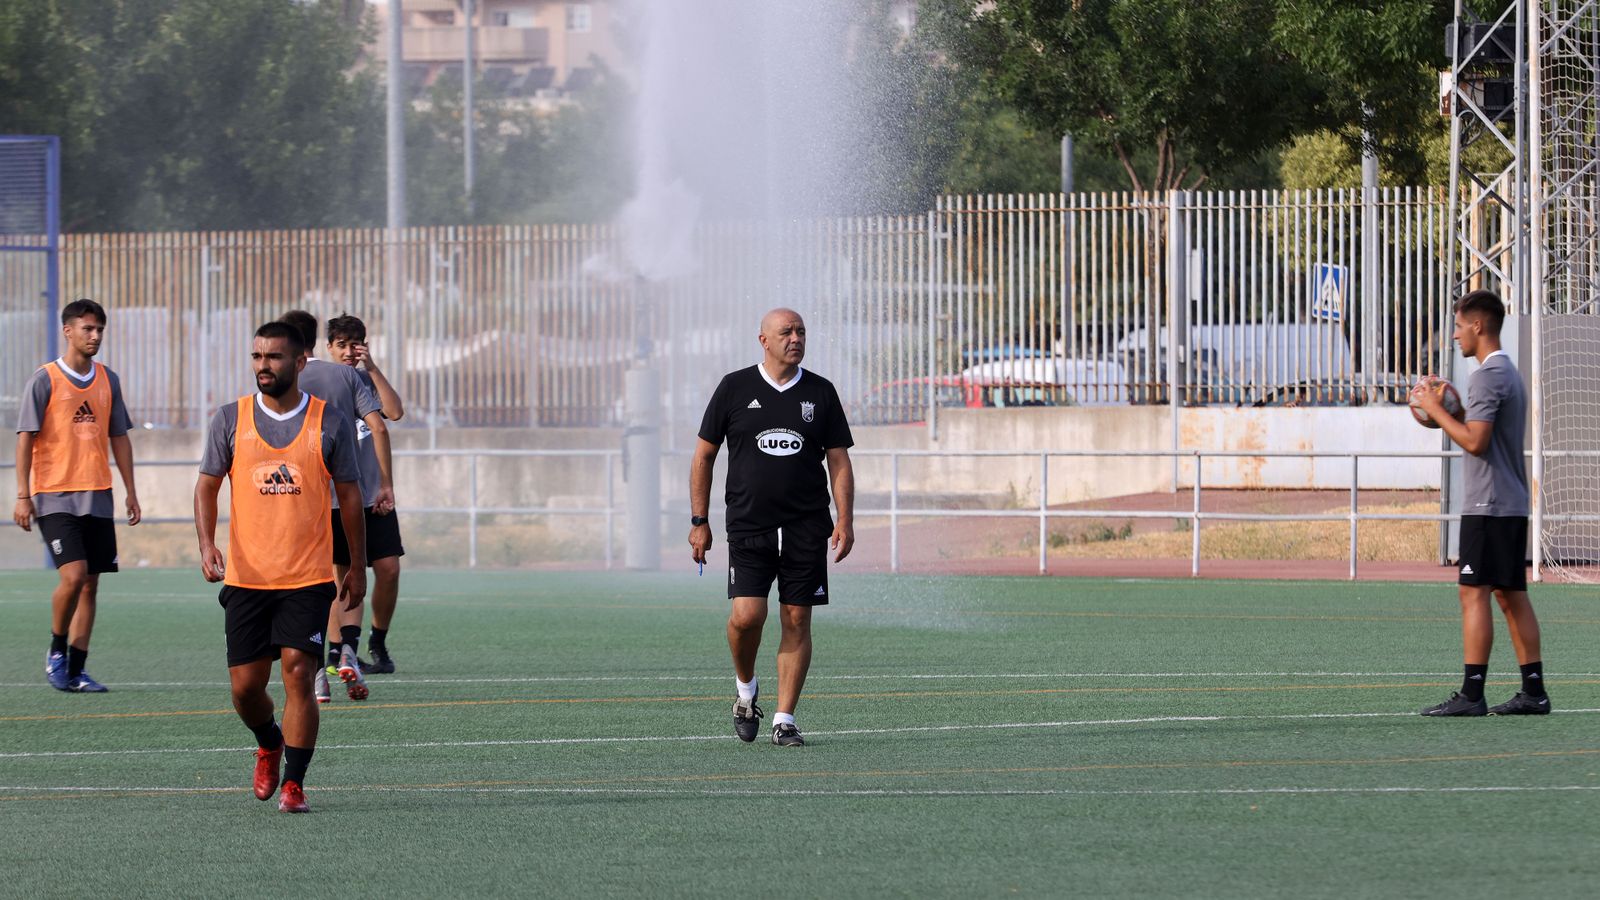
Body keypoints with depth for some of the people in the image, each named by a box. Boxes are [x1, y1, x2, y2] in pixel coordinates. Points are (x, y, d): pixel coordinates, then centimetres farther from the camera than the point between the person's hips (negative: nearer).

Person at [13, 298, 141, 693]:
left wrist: (130, 491, 13)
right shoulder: (45, 380, -5)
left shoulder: (108, 381, 11)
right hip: (55, 497, -5)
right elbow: (26, 438, -5)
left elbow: (119, 438, 17)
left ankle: (75, 670, 9)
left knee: (90, 583, 4)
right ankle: (56, 651, 3)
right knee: (73, 575, -18)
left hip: (98, 497, 5)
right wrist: (23, 495, -11)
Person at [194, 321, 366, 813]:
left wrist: (358, 567, 8)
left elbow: (350, 495, 8)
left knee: (297, 673, -13)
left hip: (308, 578, -2)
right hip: (246, 576, 2)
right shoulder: (231, 419, 3)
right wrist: (207, 545, -7)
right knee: (245, 685, 2)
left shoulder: (330, 422, 0)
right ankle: (269, 744, 35)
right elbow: (208, 485, 9)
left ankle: (294, 782, -5)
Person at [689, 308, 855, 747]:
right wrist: (699, 521, 4)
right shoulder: (734, 388, 2)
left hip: (807, 527, 1)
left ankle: (785, 719, 6)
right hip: (748, 525, -1)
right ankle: (745, 689, 15)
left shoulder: (820, 393, 6)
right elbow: (704, 455, 8)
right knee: (747, 615, -14)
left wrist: (845, 521, -3)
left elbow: (839, 462, 9)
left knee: (796, 621, -1)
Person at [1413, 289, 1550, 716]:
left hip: (1488, 505, -10)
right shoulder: (1510, 373, 18)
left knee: (1474, 593, -10)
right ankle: (1534, 691, 9)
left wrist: (1435, 410, -11)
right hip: (1513, 503, 10)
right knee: (1512, 595, 10)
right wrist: (1451, 411, 15)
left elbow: (1475, 441, -21)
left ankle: (1471, 694, -13)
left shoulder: (1488, 376, -14)